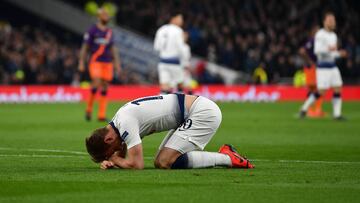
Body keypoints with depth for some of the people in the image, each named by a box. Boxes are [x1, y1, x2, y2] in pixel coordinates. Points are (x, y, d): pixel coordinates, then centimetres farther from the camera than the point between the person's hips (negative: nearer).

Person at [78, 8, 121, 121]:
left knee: (105, 88, 1)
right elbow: (85, 47, 0)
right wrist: (81, 62, -5)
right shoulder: (92, 30, -1)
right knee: (96, 83, -20)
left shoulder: (109, 32, 13)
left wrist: (117, 63, 11)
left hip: (107, 63, 5)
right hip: (95, 62, -5)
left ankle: (101, 115, 3)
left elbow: (113, 48, 17)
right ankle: (89, 109, -1)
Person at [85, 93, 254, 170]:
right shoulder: (120, 120, 11)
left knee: (165, 162, -17)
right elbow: (123, 157, 21)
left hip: (204, 112, -10)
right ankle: (225, 156, 4)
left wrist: (114, 160, -2)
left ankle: (228, 159, -11)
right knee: (160, 162, 5)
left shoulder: (125, 122, -19)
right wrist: (110, 162, -2)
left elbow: (136, 164, -21)